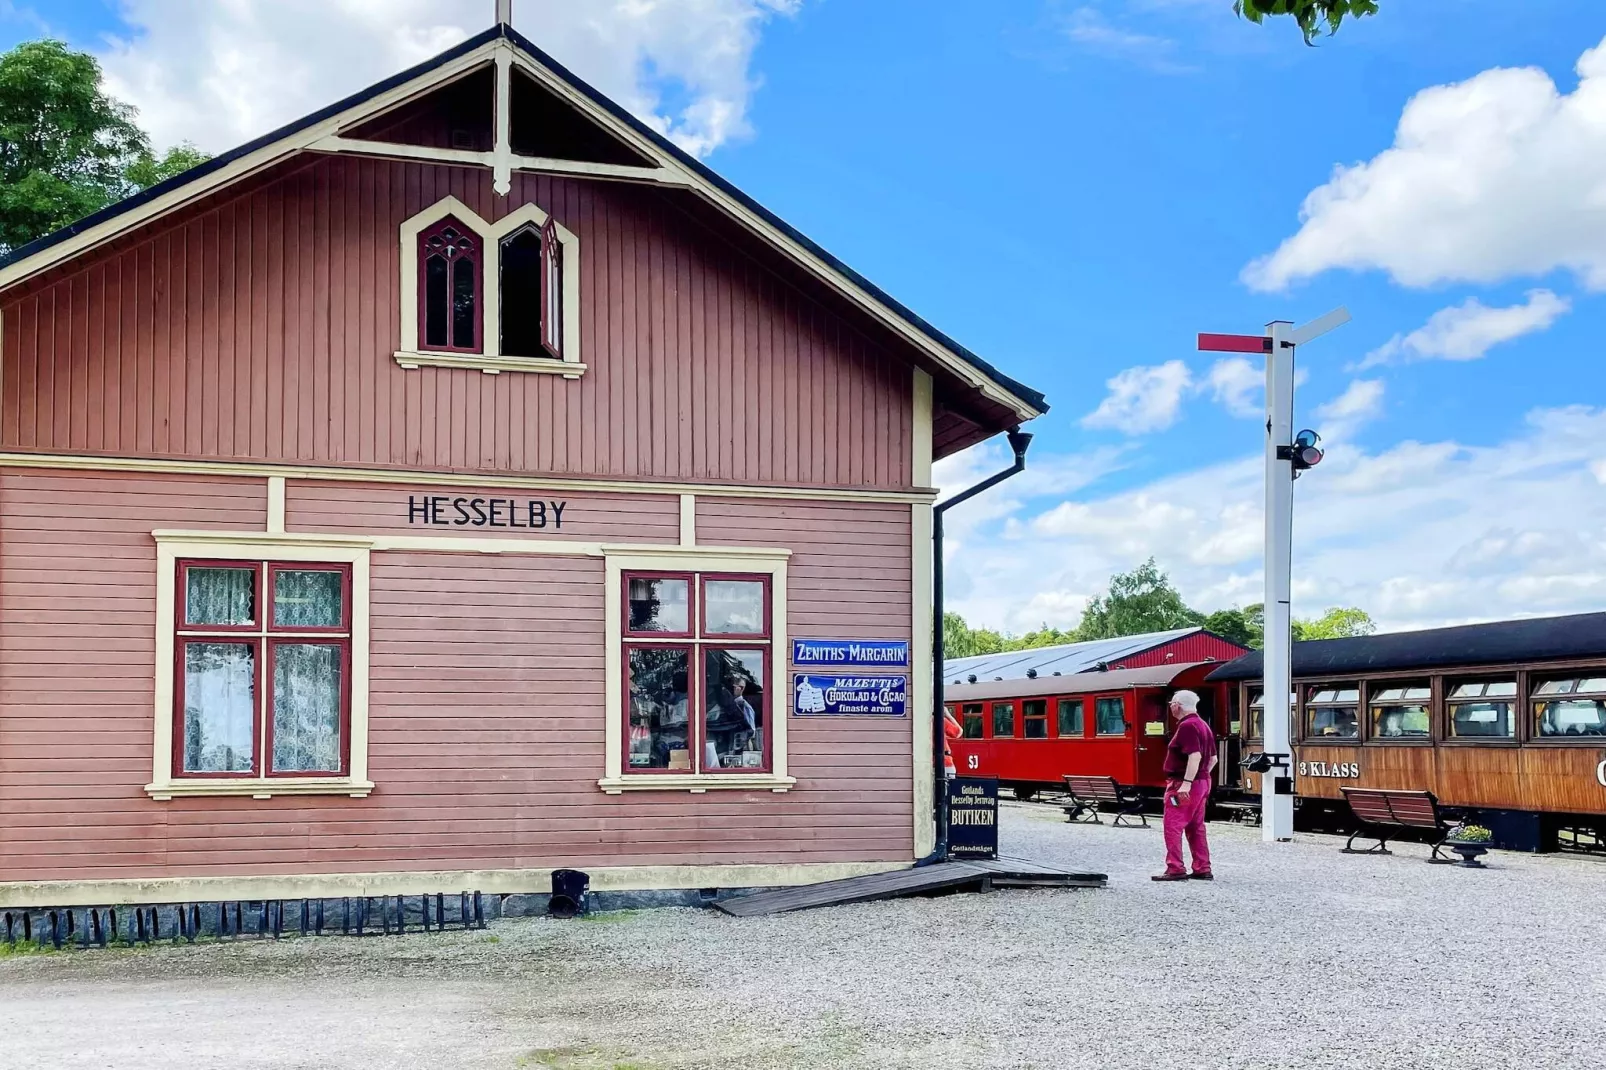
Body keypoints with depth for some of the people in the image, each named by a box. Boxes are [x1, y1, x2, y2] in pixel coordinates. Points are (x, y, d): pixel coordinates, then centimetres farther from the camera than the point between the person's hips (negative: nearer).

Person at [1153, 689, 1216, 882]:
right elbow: (1213, 758, 19)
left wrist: (1186, 783, -29)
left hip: (1183, 786, -10)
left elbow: (1195, 756, -26)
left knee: (1173, 826, -7)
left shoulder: (1187, 726, -16)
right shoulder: (1202, 725, 15)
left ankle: (1175, 869, -9)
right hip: (1202, 783, 10)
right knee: (1196, 827, 13)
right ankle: (1202, 869, 15)